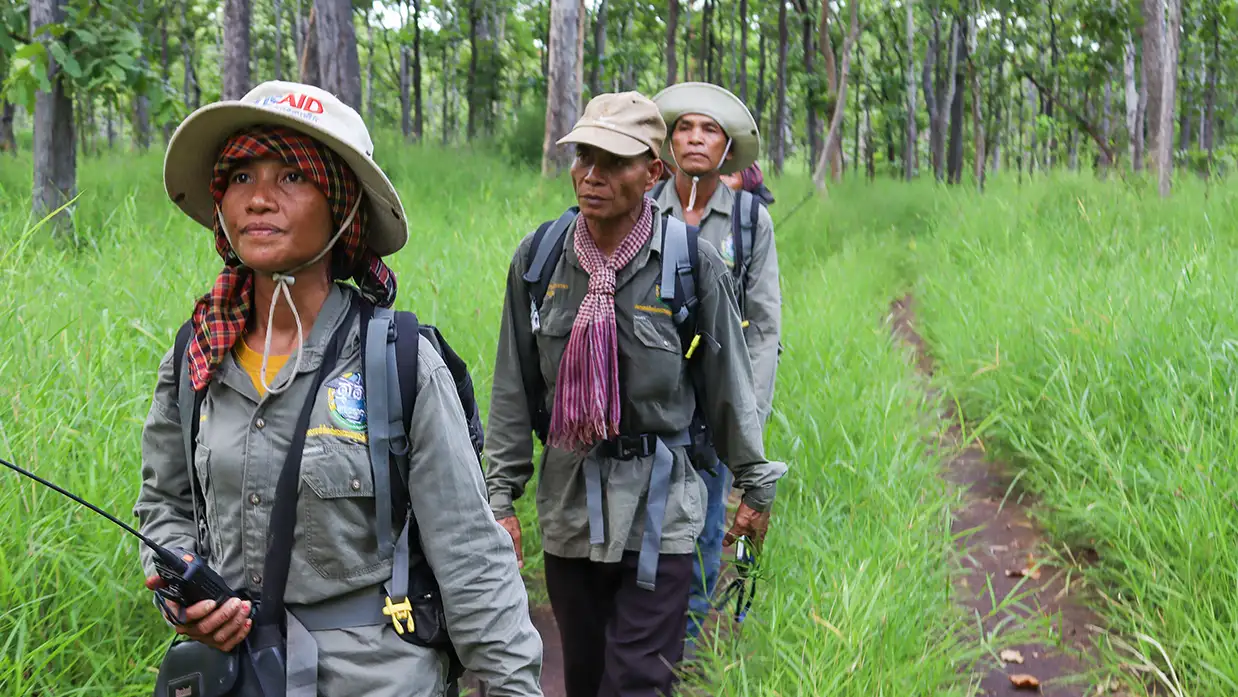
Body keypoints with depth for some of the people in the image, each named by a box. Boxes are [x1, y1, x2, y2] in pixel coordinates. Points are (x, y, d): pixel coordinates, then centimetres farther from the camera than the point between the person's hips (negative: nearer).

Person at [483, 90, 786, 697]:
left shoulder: (692, 263, -8)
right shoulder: (538, 259, -1)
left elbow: (729, 384, 2)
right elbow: (513, 390, 6)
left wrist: (755, 485, 8)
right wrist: (501, 496, 6)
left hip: (658, 508, -3)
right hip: (567, 501, 3)